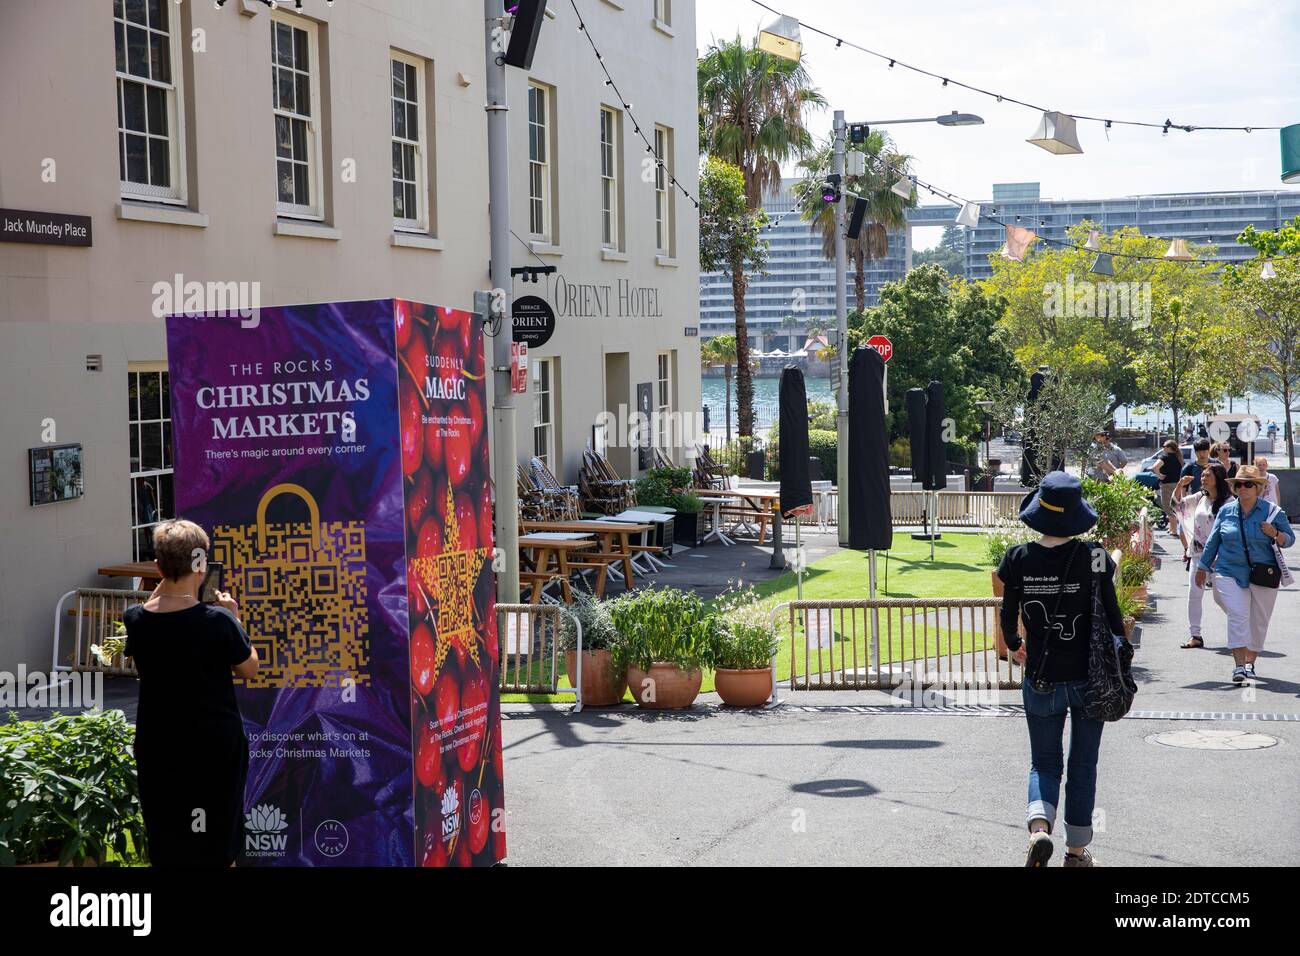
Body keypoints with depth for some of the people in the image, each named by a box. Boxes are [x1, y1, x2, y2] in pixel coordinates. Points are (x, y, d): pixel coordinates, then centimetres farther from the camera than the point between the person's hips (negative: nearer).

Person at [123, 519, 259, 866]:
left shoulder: (135, 619, -10)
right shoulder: (217, 620, -20)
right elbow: (249, 668, -6)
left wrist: (159, 591, 6)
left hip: (157, 746, 3)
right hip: (213, 746, -3)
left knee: (165, 847, 16)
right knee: (215, 849, 12)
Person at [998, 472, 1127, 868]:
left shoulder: (1018, 560, -8)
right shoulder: (1093, 560, -12)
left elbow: (1008, 618, 0)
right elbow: (1112, 619, -8)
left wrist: (1014, 646, 22)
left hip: (1041, 679, 1)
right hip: (1087, 678, -1)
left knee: (1044, 761, 14)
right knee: (1083, 766, 14)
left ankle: (1039, 827, -12)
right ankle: (1077, 851, 23)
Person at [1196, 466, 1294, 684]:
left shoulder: (1273, 512, 2)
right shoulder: (1226, 511, 6)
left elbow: (1290, 539, 3)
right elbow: (1213, 541, 14)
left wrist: (1275, 534, -18)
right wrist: (1203, 567, 18)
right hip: (1230, 573, 0)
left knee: (1258, 621, 8)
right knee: (1238, 616, -14)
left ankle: (1250, 663, 24)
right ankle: (1239, 666, -16)